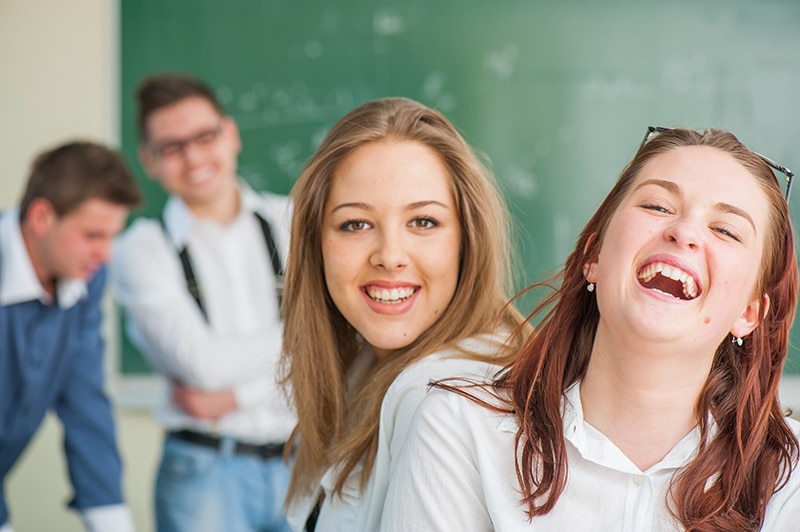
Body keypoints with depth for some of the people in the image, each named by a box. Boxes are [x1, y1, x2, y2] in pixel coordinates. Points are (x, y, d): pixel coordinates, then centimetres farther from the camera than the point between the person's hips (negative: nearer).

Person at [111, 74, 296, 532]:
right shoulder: (142, 250, 0)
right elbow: (202, 362, -11)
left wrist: (238, 395, -9)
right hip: (206, 472, -2)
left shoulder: (294, 222, 6)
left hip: (303, 461, 2)